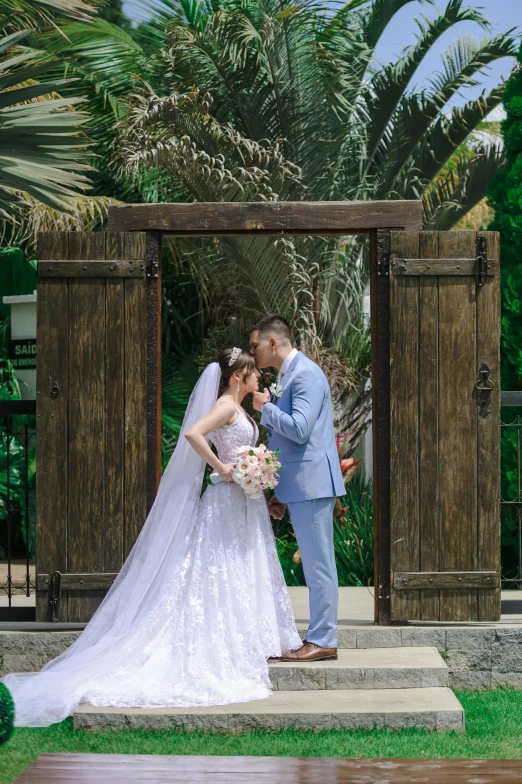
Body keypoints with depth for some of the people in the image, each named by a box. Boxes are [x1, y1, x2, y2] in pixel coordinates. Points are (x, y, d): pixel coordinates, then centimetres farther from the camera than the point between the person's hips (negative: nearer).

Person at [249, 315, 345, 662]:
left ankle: (322, 641, -3)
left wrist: (266, 407, -8)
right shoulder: (286, 376, 18)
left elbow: (299, 429, -23)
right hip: (299, 487, 10)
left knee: (318, 564, -6)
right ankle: (321, 638, 15)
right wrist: (282, 493, 21)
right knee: (315, 565, 11)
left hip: (312, 483, -10)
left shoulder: (306, 374, -12)